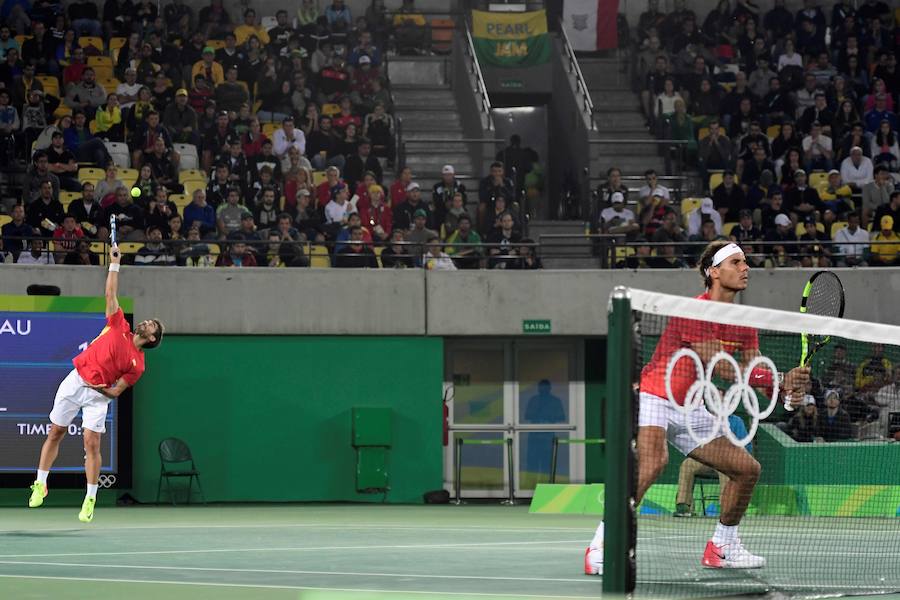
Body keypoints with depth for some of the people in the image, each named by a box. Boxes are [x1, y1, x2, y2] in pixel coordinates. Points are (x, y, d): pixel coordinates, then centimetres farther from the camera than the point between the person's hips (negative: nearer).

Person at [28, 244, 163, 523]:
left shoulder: (137, 364, -2)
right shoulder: (119, 326, 5)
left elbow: (116, 391, -1)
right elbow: (111, 294, 6)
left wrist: (103, 389, -16)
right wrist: (115, 263, 1)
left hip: (97, 395, -2)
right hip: (74, 382, 2)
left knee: (92, 445, -10)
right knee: (55, 434, 6)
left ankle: (90, 502, -3)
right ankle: (40, 485, 19)